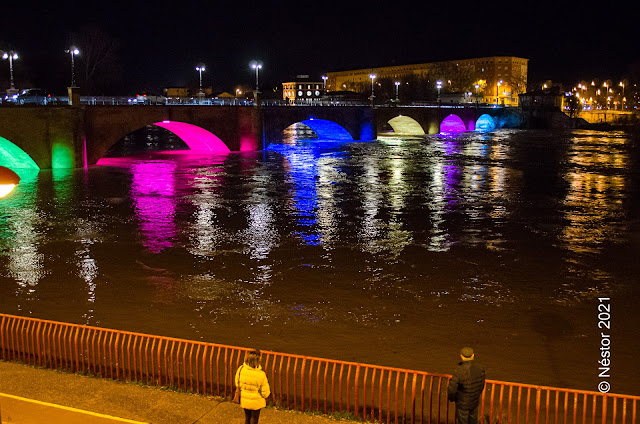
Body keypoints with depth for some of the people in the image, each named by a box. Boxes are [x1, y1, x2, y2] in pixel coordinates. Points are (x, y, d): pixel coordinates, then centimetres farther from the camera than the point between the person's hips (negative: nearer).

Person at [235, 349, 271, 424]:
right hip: (256, 402, -3)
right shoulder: (261, 375, -29)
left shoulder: (241, 369, -21)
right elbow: (265, 392, -17)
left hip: (244, 400, 3)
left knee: (247, 418, 25)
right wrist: (265, 396, 6)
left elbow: (237, 384, -2)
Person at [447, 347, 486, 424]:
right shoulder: (480, 368, -12)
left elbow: (452, 389, -23)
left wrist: (452, 398, -1)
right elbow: (482, 385, 4)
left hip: (462, 403, -4)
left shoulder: (459, 371, -28)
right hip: (475, 402, 5)